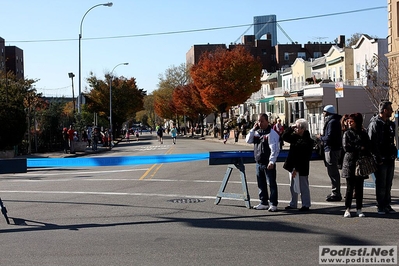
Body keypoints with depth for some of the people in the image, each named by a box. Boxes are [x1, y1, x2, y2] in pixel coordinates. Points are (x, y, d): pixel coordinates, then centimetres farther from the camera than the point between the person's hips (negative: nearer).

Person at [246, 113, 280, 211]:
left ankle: (273, 204, 5)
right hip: (259, 163, 7)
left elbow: (275, 149, -15)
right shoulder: (256, 132, 11)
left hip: (268, 164, -7)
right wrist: (253, 129, -1)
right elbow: (248, 141, 8)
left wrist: (272, 161, -21)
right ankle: (263, 203, 24)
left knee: (271, 184, -1)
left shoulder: (272, 133, -11)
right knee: (261, 184, 14)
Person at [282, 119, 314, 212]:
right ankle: (293, 204, 26)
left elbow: (305, 157, -19)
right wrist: (290, 128, -2)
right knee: (293, 186, 15)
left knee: (303, 187, 3)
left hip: (301, 168, -8)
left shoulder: (308, 141, -16)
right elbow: (284, 137, 11)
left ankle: (306, 205, 13)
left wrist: (297, 169, -20)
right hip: (292, 166, 8)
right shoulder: (295, 137, 6)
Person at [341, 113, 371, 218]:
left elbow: (368, 147, 7)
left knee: (359, 187, 5)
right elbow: (346, 147, -8)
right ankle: (347, 209, 4)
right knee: (350, 187, -3)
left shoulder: (363, 134, 10)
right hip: (350, 163, -2)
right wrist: (359, 148, -8)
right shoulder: (347, 133, 4)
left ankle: (359, 209, 12)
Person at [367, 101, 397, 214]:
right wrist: (378, 159, -17)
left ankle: (387, 205, 21)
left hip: (390, 159, 8)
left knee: (388, 184, 12)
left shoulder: (390, 124, 14)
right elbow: (372, 143, -16)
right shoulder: (374, 124, -12)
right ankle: (381, 206, 8)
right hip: (381, 160, -7)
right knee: (381, 184, 0)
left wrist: (394, 154, 10)